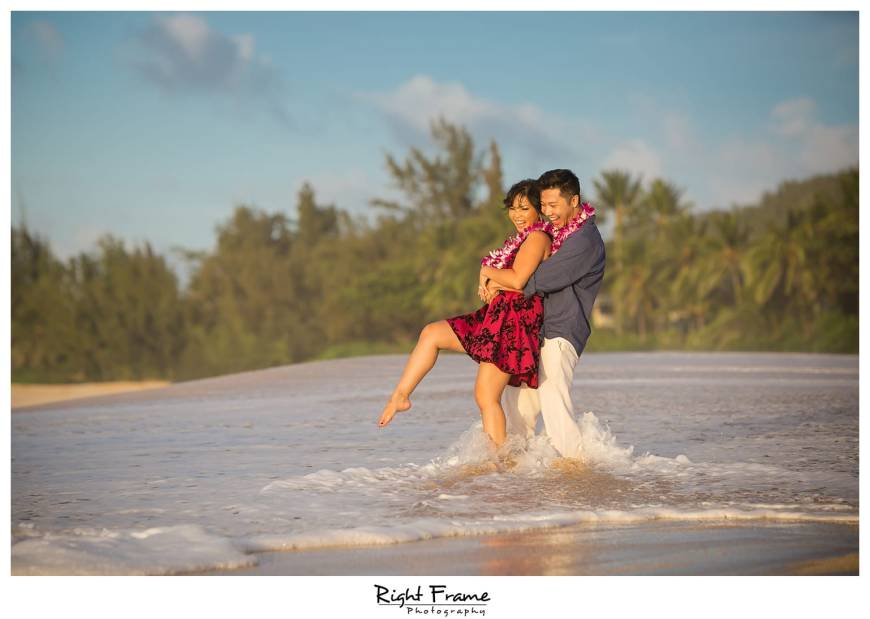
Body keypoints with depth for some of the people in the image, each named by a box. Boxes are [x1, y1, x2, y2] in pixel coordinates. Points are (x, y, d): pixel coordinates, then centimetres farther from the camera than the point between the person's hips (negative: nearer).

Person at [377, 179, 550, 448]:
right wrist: (489, 282, -2)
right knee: (431, 333, 7)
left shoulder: (537, 237, -9)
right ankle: (400, 396, 3)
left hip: (515, 320, -10)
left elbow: (517, 280, -20)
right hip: (495, 315, 10)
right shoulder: (520, 239, 21)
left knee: (486, 395, -12)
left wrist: (487, 272, -3)